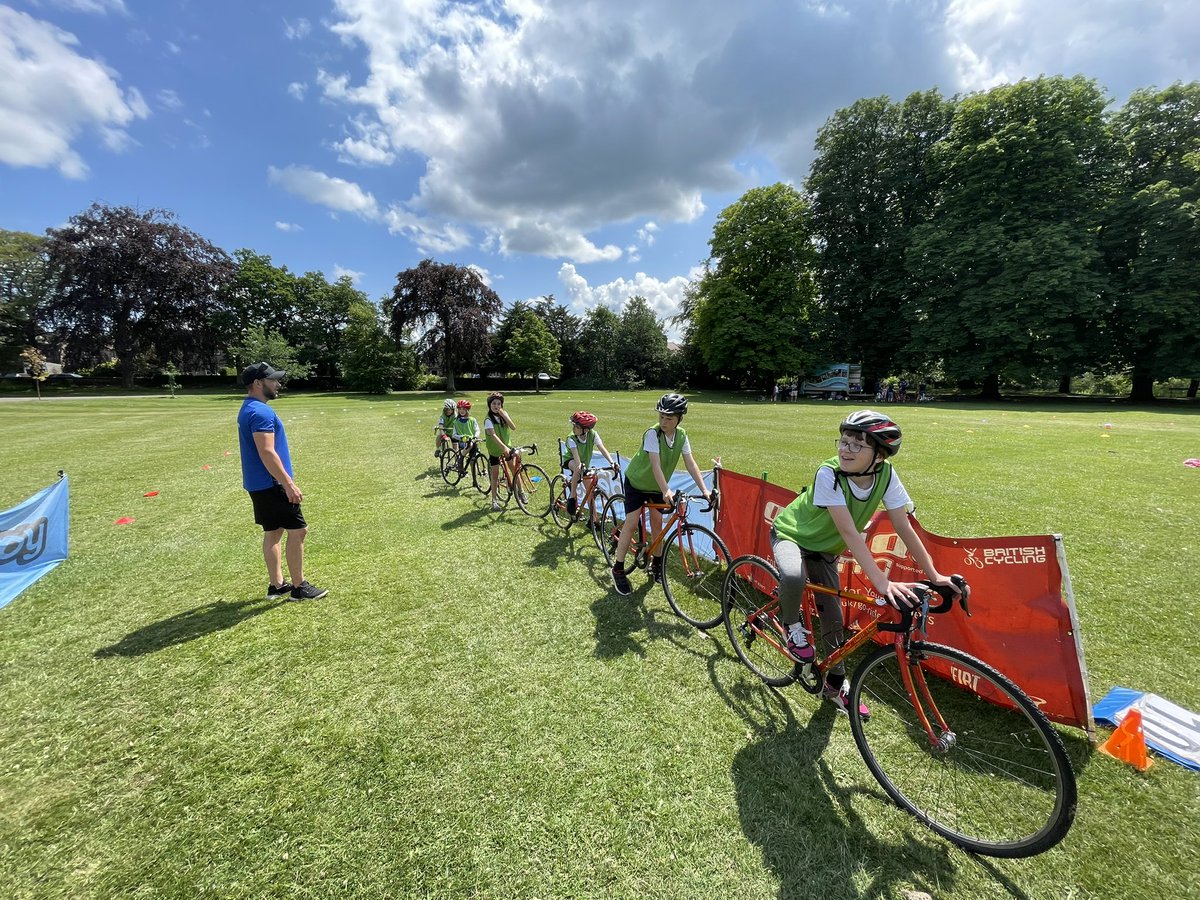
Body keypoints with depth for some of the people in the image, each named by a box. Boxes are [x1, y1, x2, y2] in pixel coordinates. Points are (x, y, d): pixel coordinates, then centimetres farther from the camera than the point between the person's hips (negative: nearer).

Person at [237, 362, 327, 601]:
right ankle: (299, 587, 6)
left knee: (273, 532, 15)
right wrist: (289, 484, -23)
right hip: (271, 484, -10)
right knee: (297, 530, -3)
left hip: (258, 484, 10)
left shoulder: (248, 409, 14)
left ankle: (276, 585, 24)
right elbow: (267, 453, -25)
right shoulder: (261, 412, -19)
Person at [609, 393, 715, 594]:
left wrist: (704, 490, -23)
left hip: (657, 486, 5)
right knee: (631, 523, -9)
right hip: (637, 481, -5)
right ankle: (618, 570, 1)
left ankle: (657, 564, 25)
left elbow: (690, 464, -14)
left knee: (657, 522, 5)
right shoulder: (653, 433, -29)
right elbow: (656, 465, -36)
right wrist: (666, 491, -47)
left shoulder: (681, 435, -12)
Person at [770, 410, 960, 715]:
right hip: (791, 534, -5)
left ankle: (836, 685, 32)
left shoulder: (886, 474, -19)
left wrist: (934, 575, -15)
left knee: (833, 619, 7)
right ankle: (792, 626, -4)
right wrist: (881, 581, -42)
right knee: (794, 576, -37)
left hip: (824, 548, 5)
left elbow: (904, 527, -13)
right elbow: (849, 532, -37)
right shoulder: (829, 474, -34)